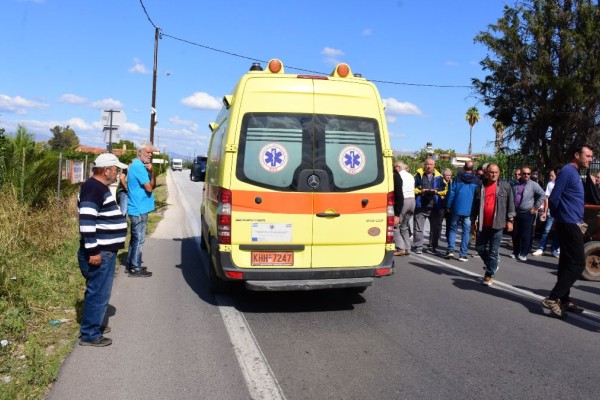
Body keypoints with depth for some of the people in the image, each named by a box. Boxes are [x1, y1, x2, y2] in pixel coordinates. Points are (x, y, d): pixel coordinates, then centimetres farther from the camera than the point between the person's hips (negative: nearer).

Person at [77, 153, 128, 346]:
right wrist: (93, 250, -26)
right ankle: (89, 335, 7)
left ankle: (93, 325, 34)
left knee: (97, 292, 20)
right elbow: (86, 221, -26)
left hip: (105, 251, 11)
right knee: (98, 294, -2)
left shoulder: (100, 187, 14)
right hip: (99, 253, -11)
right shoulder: (93, 188, -18)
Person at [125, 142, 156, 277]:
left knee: (135, 238, 17)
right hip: (139, 209, -10)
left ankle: (130, 264, 25)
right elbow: (149, 188, -19)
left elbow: (153, 184, 12)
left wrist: (151, 171, -5)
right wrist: (150, 172, -1)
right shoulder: (139, 166, -16)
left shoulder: (137, 165, 16)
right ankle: (135, 268, 3)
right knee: (139, 240, -4)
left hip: (137, 208, 10)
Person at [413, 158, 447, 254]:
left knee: (435, 228, 10)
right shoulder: (419, 175, 3)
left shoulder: (438, 176, 9)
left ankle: (433, 246, 21)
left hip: (434, 206, 2)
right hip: (420, 206, -2)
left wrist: (436, 191, -10)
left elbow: (444, 190, 8)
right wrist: (420, 191, -14)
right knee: (418, 227, -2)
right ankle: (418, 247, 5)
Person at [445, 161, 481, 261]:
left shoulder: (457, 178, 1)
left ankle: (450, 250, 1)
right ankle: (463, 254, 3)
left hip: (456, 209, 0)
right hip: (469, 210, 0)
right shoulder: (477, 181, 3)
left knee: (453, 229, 11)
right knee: (466, 231, 4)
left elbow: (452, 193, -1)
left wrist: (448, 206, 5)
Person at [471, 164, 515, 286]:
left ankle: (489, 275, 11)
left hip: (497, 224, -3)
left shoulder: (505, 186, 0)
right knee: (480, 248, 9)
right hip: (483, 225, 3)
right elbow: (475, 206, 10)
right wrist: (472, 221, 10)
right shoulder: (480, 188, 6)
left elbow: (510, 204, 1)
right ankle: (492, 265, 35)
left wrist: (510, 220, -3)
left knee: (493, 251, 0)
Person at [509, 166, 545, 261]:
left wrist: (535, 207, -5)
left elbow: (542, 195, -5)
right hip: (515, 212, 3)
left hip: (528, 213, -3)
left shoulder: (533, 185, -4)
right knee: (515, 234, 9)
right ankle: (515, 252, 22)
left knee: (526, 235, -2)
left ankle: (523, 254, 8)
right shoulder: (513, 184, 5)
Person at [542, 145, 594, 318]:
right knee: (577, 264, -10)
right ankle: (552, 298, -10)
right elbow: (554, 198, -17)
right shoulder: (567, 171, -13)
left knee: (568, 263, 12)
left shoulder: (575, 173, 18)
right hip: (570, 224, -10)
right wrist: (557, 216, -2)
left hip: (572, 224, 10)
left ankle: (564, 300, 20)